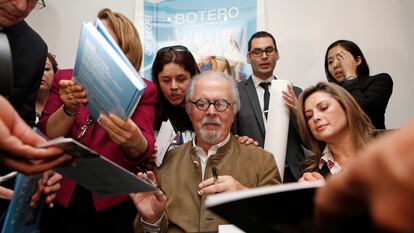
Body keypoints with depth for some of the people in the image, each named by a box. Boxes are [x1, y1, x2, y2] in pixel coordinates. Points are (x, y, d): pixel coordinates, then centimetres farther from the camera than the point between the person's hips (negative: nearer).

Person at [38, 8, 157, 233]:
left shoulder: (143, 89, -4)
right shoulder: (65, 81, 3)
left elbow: (143, 152, -14)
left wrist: (135, 141, -37)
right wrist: (69, 109, -22)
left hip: (113, 206, -1)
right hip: (60, 200, 2)